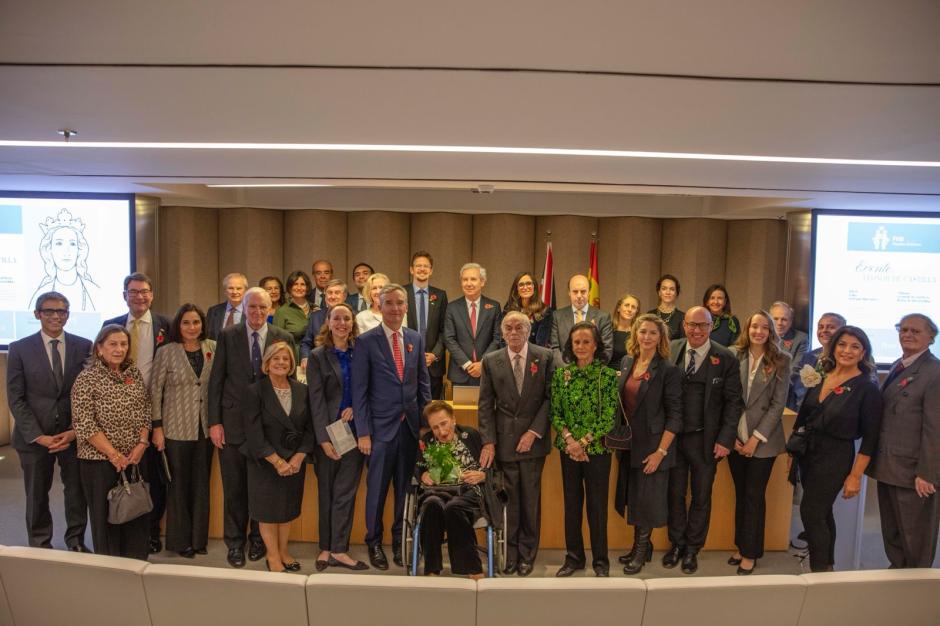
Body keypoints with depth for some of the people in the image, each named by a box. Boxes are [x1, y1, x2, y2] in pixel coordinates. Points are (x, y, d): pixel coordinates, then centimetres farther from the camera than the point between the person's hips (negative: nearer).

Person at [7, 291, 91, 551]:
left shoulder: (84, 346, 0)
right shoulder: (19, 349, -2)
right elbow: (15, 398, -3)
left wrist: (76, 430, -7)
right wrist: (38, 436, -11)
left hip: (74, 432, 1)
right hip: (34, 436, 0)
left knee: (77, 490, 9)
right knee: (37, 494, 12)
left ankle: (76, 540, 28)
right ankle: (40, 546, 29)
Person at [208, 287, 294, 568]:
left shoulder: (284, 338, 0)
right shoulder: (228, 335, 0)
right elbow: (216, 380, 0)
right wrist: (214, 421, -4)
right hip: (233, 423, 0)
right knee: (234, 488, 9)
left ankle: (258, 538, 30)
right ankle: (235, 542, 26)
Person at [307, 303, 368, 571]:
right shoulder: (317, 356, 1)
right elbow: (316, 400, -5)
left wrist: (355, 407, -10)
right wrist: (324, 439, -12)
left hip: (354, 431, 1)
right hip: (328, 433, -1)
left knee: (345, 492, 1)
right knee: (326, 492, 8)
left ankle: (338, 550, 8)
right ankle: (326, 547, 19)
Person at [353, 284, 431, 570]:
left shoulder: (416, 339, 7)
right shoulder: (366, 341, -5)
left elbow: (423, 383, 11)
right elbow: (359, 390, -6)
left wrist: (427, 422, 6)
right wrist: (363, 432, -9)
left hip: (410, 426, 4)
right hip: (381, 427, -3)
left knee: (405, 487, 11)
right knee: (377, 488, 6)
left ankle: (400, 541, 27)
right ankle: (374, 542, 25)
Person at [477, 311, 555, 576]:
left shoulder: (545, 357, 0)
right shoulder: (491, 361, 3)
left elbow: (550, 397, -1)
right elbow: (485, 404, 2)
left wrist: (534, 431, -9)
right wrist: (488, 442, -5)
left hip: (533, 440, 0)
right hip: (503, 441, 1)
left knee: (531, 500, 6)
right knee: (508, 500, 4)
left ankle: (527, 555, 22)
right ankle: (509, 554, 20)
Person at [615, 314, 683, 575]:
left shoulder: (668, 370, -13)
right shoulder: (626, 362, 4)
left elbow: (674, 415, -13)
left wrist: (661, 451, -16)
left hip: (651, 446, -5)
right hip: (628, 445, 6)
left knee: (647, 500, 6)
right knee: (632, 497, 16)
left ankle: (642, 549, 26)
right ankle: (639, 546, 34)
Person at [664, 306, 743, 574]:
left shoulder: (725, 358, -7)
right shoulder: (671, 350, -2)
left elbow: (733, 401, -5)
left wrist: (725, 440, -10)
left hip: (706, 439, -1)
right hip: (673, 436, 1)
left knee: (701, 496, 13)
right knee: (675, 493, 15)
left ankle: (692, 549, 31)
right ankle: (676, 544, 35)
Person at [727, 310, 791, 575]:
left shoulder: (781, 361, -4)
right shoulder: (734, 355, -1)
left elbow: (778, 404, -7)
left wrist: (757, 438, -11)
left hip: (763, 440, -2)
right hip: (736, 438, 2)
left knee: (754, 495, 5)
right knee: (740, 494, 12)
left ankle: (750, 552, 18)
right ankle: (741, 545, 26)